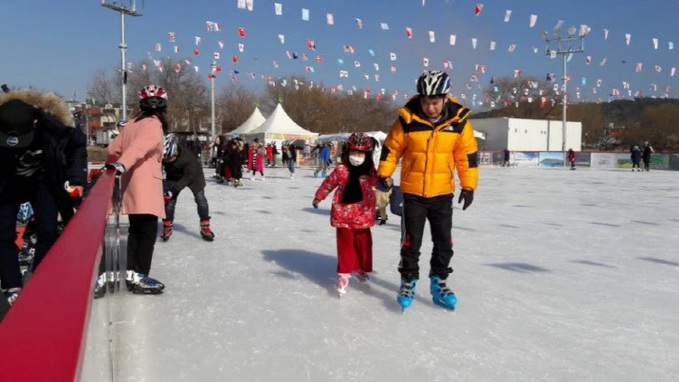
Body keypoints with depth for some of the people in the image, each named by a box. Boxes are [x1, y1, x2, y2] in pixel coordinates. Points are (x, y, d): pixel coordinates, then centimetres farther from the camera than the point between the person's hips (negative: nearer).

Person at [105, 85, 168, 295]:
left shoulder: (132, 124, 14)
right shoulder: (154, 125, -9)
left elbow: (113, 149, 17)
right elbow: (139, 146, -25)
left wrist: (113, 164, 35)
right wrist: (122, 164, -35)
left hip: (131, 183, 8)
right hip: (145, 183, -8)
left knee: (137, 230, 13)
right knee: (147, 230, -5)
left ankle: (131, 273, 15)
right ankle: (138, 277, -4)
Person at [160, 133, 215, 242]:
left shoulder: (188, 157, -40)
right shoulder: (162, 155, -30)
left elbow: (187, 177, -34)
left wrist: (173, 190, -38)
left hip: (193, 175, -3)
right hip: (174, 176, 3)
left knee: (201, 199, -6)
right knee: (169, 200, -7)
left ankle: (205, 228, 9)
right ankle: (167, 227, 10)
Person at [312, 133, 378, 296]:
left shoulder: (370, 171, 0)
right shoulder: (341, 169, -2)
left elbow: (378, 183, 1)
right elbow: (329, 183, 7)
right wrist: (318, 197, 15)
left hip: (363, 213, 2)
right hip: (343, 211, -1)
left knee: (363, 243, 13)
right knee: (345, 243, 2)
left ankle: (361, 268, 35)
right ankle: (344, 273, 9)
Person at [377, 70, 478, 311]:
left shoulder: (459, 122, -8)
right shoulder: (407, 120, -12)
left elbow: (467, 155, 0)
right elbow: (391, 149, -1)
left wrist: (469, 186, 0)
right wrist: (384, 175, -6)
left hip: (443, 193, 2)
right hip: (413, 193, -2)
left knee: (444, 242, 10)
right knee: (411, 241, 5)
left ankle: (438, 283, 27)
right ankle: (408, 281, 24)